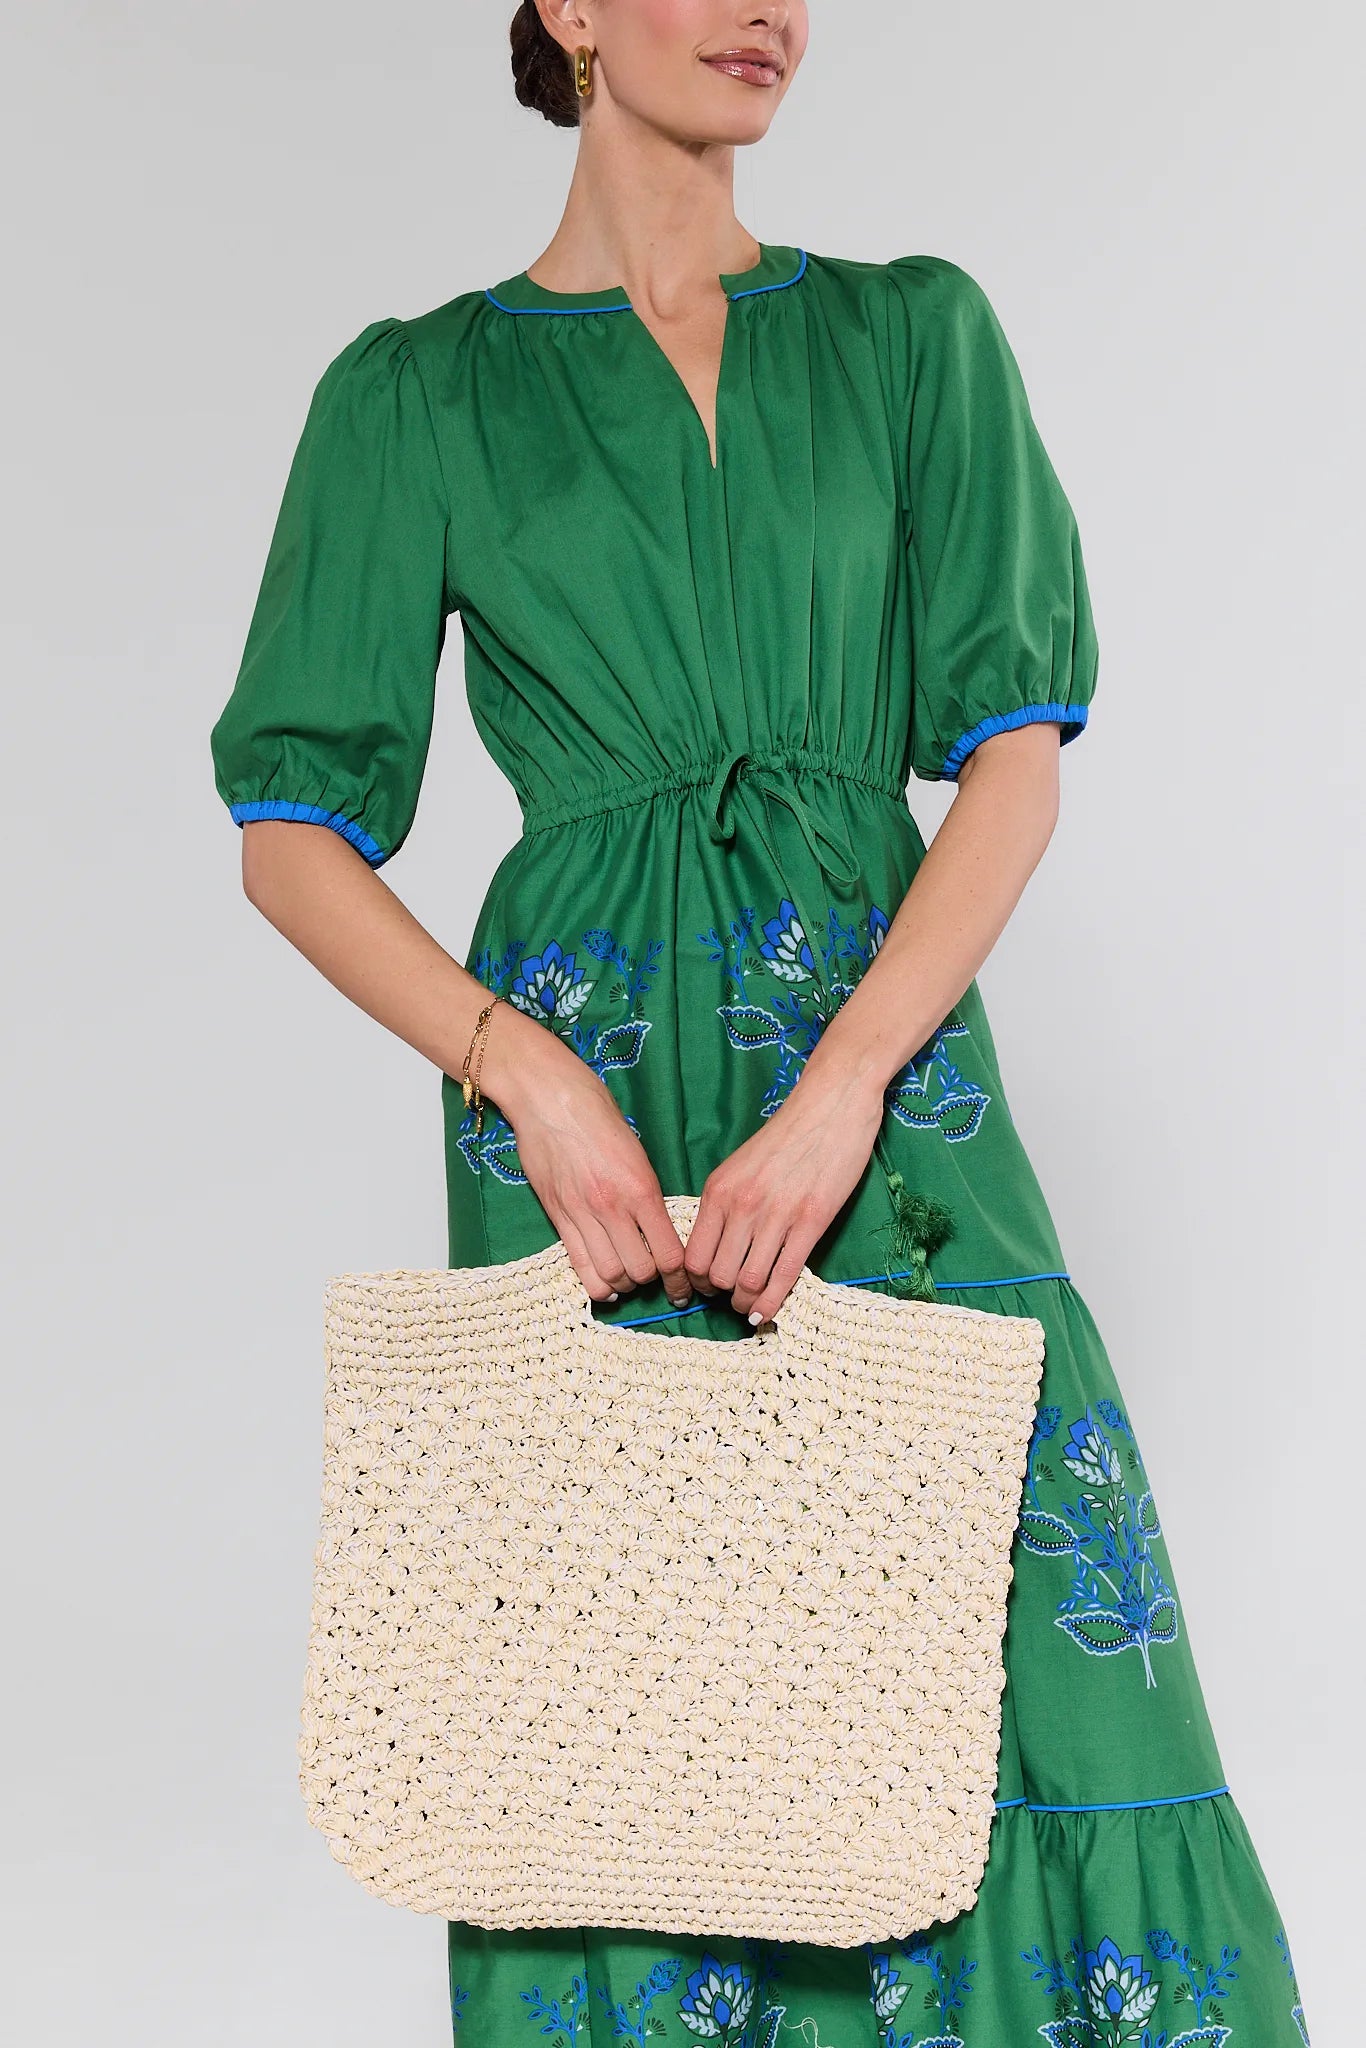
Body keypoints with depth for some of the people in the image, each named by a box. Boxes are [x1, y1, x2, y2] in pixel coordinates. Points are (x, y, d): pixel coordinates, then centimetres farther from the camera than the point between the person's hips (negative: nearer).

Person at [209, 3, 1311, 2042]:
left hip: (888, 1069, 1)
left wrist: (844, 1089, -12)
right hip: (585, 1114, -1)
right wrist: (524, 1069, -12)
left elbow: (1020, 748, 2)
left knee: (1022, 1654, -3)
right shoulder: (413, 396, 7)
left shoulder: (917, 334, 10)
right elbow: (291, 827, 4)